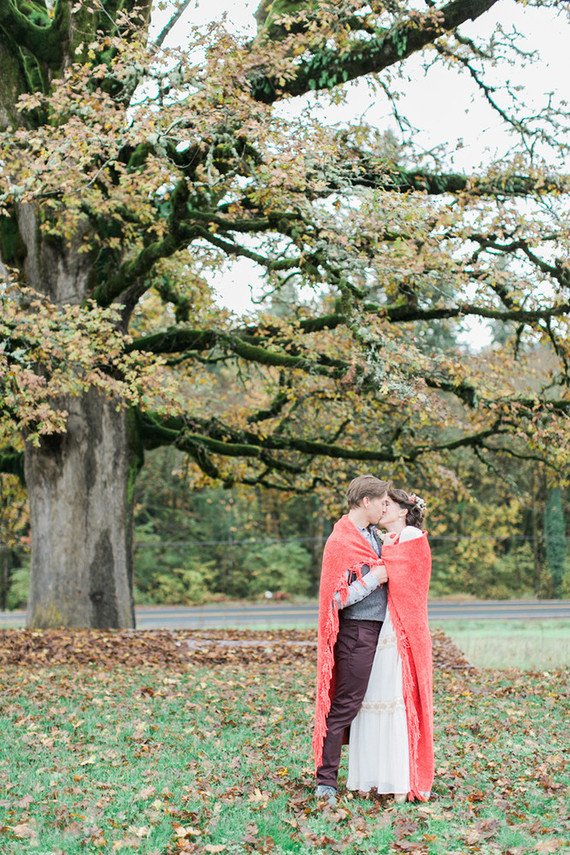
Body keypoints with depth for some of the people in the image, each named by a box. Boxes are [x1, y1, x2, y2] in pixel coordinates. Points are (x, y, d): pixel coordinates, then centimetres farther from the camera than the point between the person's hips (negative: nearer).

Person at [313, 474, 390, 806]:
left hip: (379, 628, 9)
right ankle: (327, 781, 0)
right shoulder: (341, 542, -14)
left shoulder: (373, 535, 12)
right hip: (357, 631, -9)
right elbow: (338, 599, -18)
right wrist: (374, 579, -15)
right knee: (345, 703, -6)